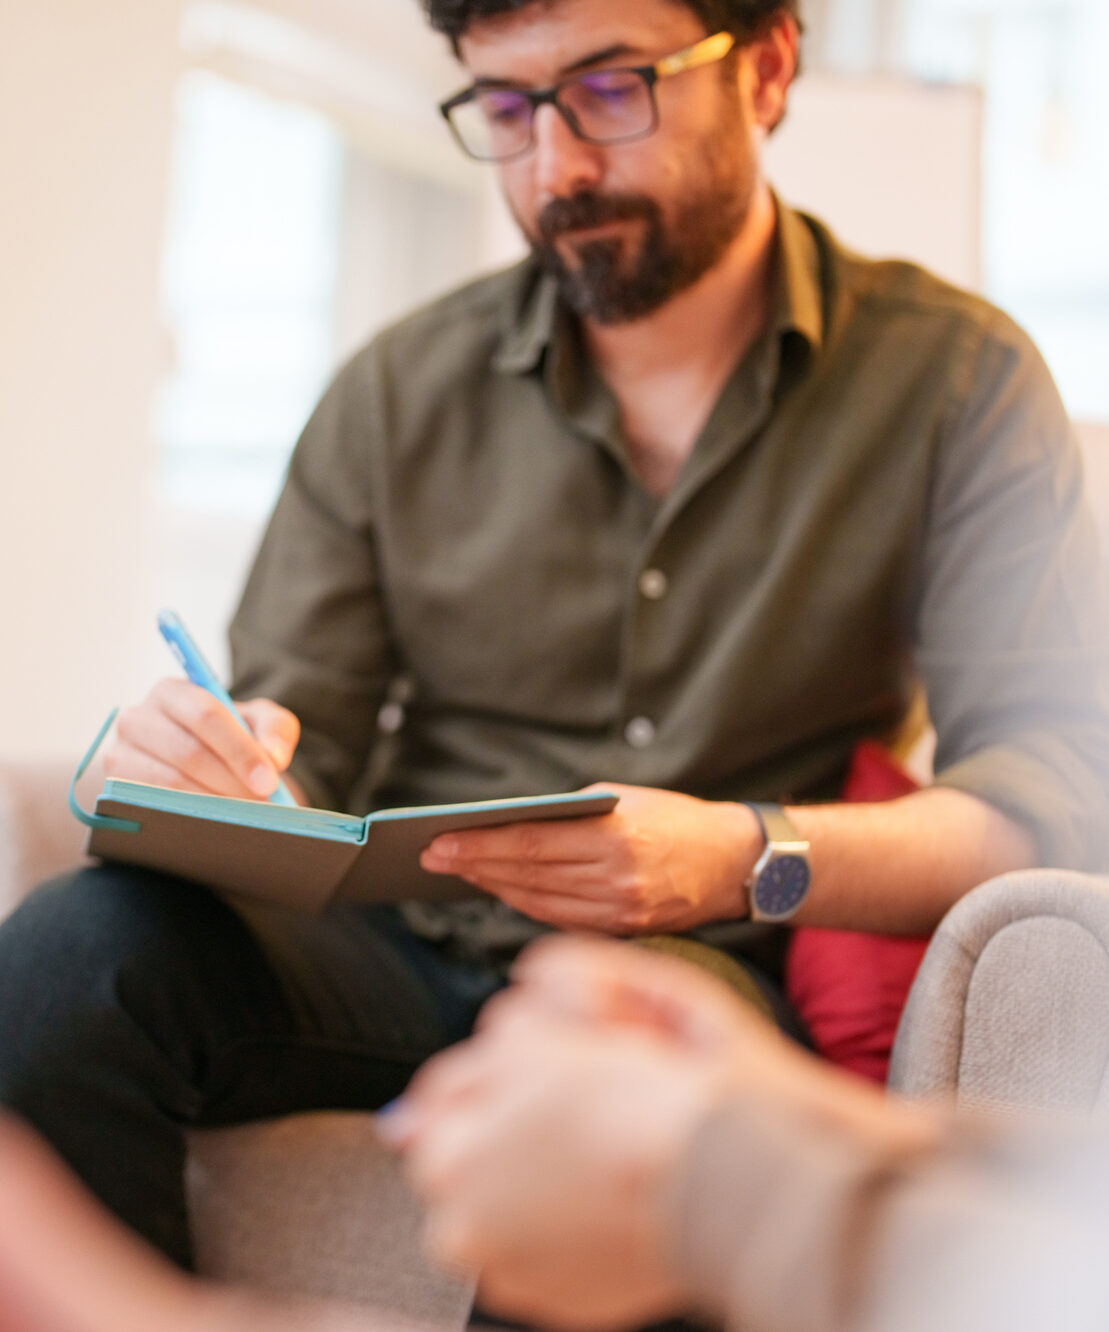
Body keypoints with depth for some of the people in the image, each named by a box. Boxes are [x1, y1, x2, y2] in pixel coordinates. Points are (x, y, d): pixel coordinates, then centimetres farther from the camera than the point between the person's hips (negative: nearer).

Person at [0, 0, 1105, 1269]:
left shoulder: (952, 379, 0)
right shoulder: (400, 392, 7)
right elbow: (295, 751, 6)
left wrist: (750, 859, -27)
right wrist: (206, 774, -19)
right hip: (403, 954, 3)